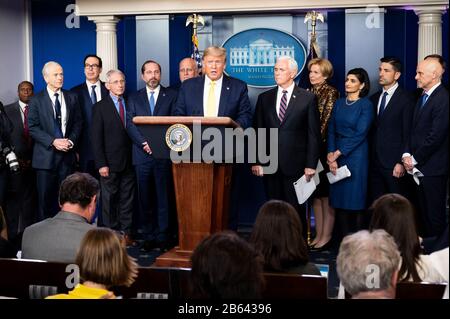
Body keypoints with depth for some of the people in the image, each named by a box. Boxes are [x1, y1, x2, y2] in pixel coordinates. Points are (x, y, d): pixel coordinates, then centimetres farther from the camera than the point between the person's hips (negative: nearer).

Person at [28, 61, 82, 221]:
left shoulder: (71, 98, 9)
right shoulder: (36, 100, 0)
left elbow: (78, 122, 10)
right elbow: (32, 127, -5)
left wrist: (71, 140, -7)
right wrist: (53, 141, -16)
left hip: (67, 154, 2)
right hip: (46, 155, -2)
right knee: (45, 197, 2)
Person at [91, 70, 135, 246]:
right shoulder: (100, 107, -1)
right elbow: (96, 138, -4)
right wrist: (101, 164, -11)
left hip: (128, 161, 3)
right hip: (110, 163, -3)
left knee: (127, 199, 8)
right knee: (110, 200, 4)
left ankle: (125, 233, 15)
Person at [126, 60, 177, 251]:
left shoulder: (171, 96, 8)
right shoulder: (134, 98, 14)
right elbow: (130, 125, 4)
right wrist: (145, 143, -11)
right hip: (142, 155, 2)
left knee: (163, 196, -2)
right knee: (144, 197, 3)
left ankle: (163, 236, 4)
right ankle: (149, 236, 10)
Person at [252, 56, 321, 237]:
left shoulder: (308, 98, 2)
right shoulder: (264, 98, 11)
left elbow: (313, 134, -1)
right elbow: (257, 131, 9)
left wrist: (311, 165, -6)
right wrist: (256, 161, 1)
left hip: (295, 165, -3)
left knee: (296, 210, 2)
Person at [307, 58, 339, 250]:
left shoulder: (331, 93, -6)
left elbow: (328, 121, -11)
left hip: (323, 148, -7)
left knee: (326, 194, -1)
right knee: (315, 193, 9)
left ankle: (326, 236, 5)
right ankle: (318, 235, 16)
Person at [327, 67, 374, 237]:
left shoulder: (366, 105, -4)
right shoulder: (339, 103, 11)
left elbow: (360, 134, -11)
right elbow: (331, 130, 5)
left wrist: (338, 153, -11)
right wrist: (331, 154, -8)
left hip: (356, 155, -5)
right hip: (336, 155, 5)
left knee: (356, 198, -2)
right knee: (339, 198, 5)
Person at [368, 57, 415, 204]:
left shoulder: (406, 99, -5)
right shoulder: (373, 99, 13)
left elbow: (408, 134, -9)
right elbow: (371, 130, 13)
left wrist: (401, 162, -13)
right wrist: (367, 158, 5)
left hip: (394, 164, -5)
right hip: (374, 162, 5)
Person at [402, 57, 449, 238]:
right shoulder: (422, 97, 15)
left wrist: (415, 159, -12)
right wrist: (407, 154, 3)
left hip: (433, 168, -8)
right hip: (418, 167, 8)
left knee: (435, 216, 0)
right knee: (424, 214, 13)